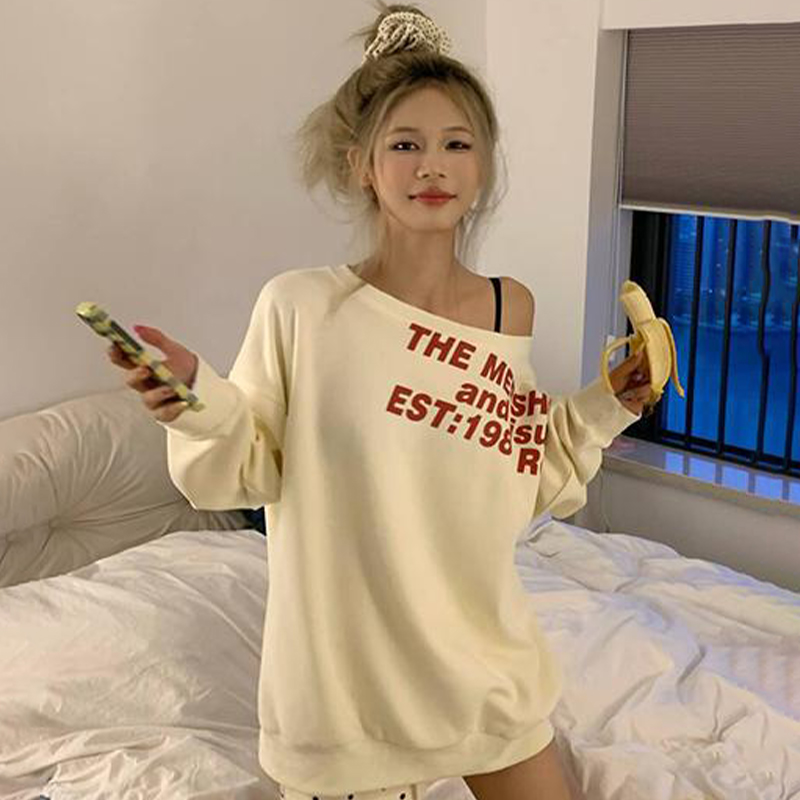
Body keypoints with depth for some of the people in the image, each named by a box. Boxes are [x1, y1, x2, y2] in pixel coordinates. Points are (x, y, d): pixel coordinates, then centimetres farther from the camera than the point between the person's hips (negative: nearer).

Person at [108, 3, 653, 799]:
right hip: (349, 666, -4)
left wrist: (601, 411, -1)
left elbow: (518, 481, 8)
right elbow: (254, 470, -8)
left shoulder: (511, 308, -2)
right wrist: (200, 403, -25)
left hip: (486, 657, 4)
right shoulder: (301, 306, -16)